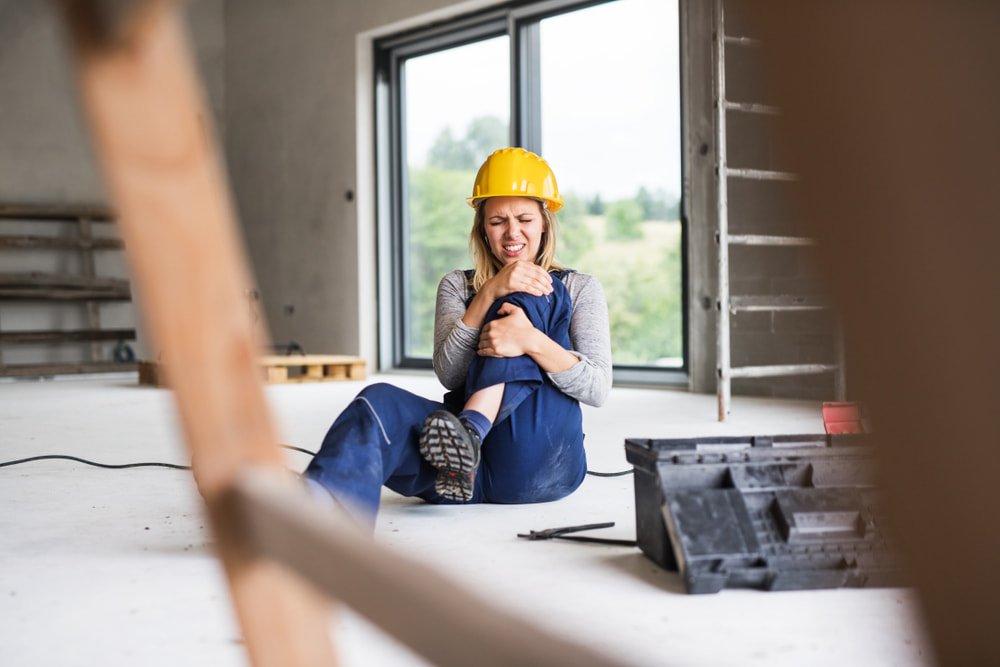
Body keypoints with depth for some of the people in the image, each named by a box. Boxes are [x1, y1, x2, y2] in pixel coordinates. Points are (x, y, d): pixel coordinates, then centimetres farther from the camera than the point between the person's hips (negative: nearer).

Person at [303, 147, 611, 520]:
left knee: (525, 299, -14)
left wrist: (531, 340, -20)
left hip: (541, 463, -1)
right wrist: (490, 293, -11)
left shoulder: (579, 289, 16)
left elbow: (598, 389, -1)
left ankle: (470, 429, -37)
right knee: (379, 403, -30)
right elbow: (448, 374, 2)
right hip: (470, 465, 1)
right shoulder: (458, 286, 21)